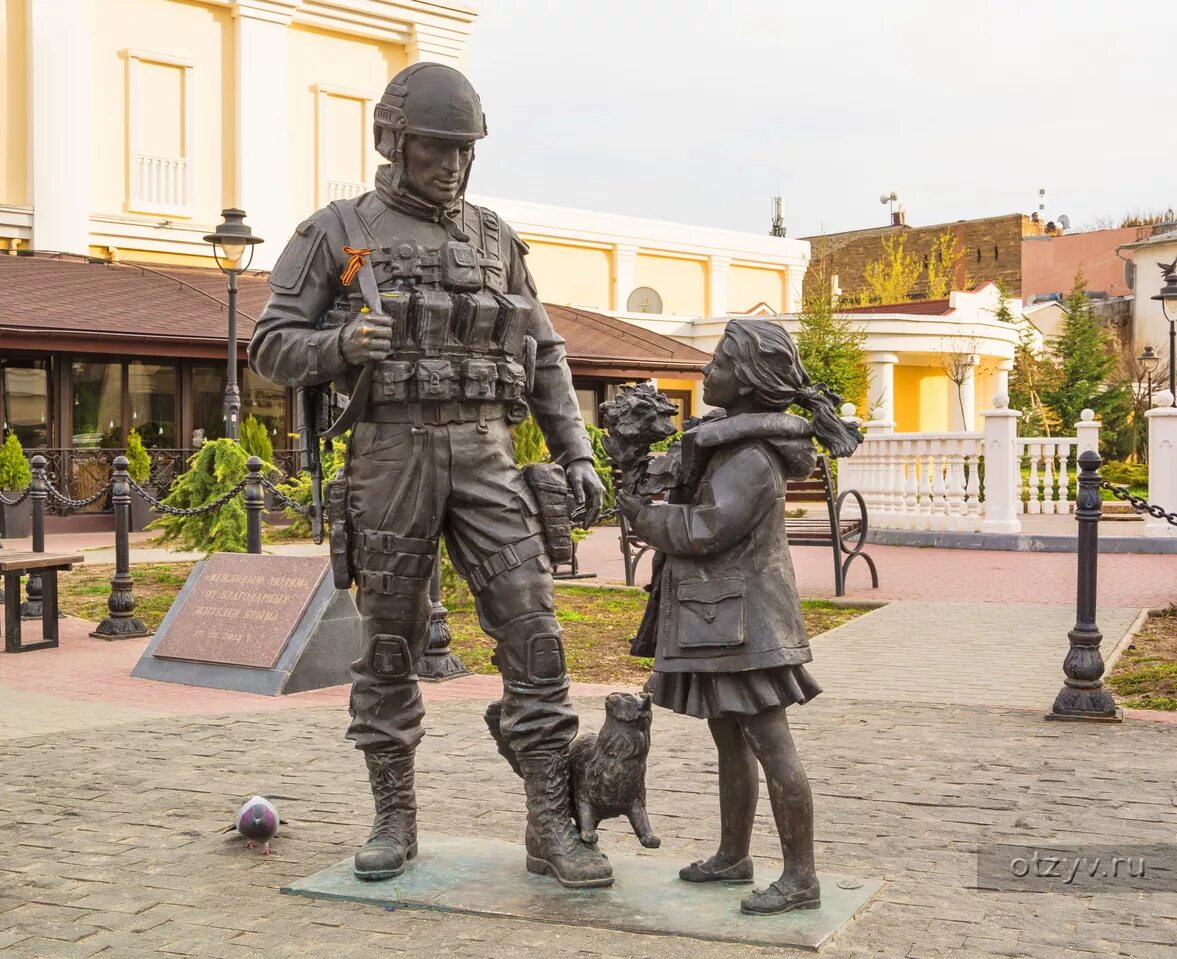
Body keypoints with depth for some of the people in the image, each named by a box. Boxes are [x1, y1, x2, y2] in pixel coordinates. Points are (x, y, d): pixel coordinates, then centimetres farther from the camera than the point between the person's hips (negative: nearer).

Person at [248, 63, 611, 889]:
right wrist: (342, 342, -22)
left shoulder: (494, 238, 13)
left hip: (484, 459, 2)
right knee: (390, 647, 4)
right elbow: (273, 349, 1)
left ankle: (552, 830, -4)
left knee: (531, 631, -8)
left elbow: (544, 360, 15)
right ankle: (395, 821, 19)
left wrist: (577, 454, 5)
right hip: (391, 457, -2)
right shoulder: (337, 232, 3)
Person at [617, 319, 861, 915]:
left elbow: (702, 530, -22)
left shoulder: (752, 459, -18)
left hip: (742, 623, -11)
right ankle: (732, 857, 31)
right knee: (731, 742, 18)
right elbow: (697, 504, 27)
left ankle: (800, 878, -1)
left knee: (771, 747, -7)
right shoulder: (736, 444, 14)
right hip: (722, 621, 11)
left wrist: (643, 516, -8)